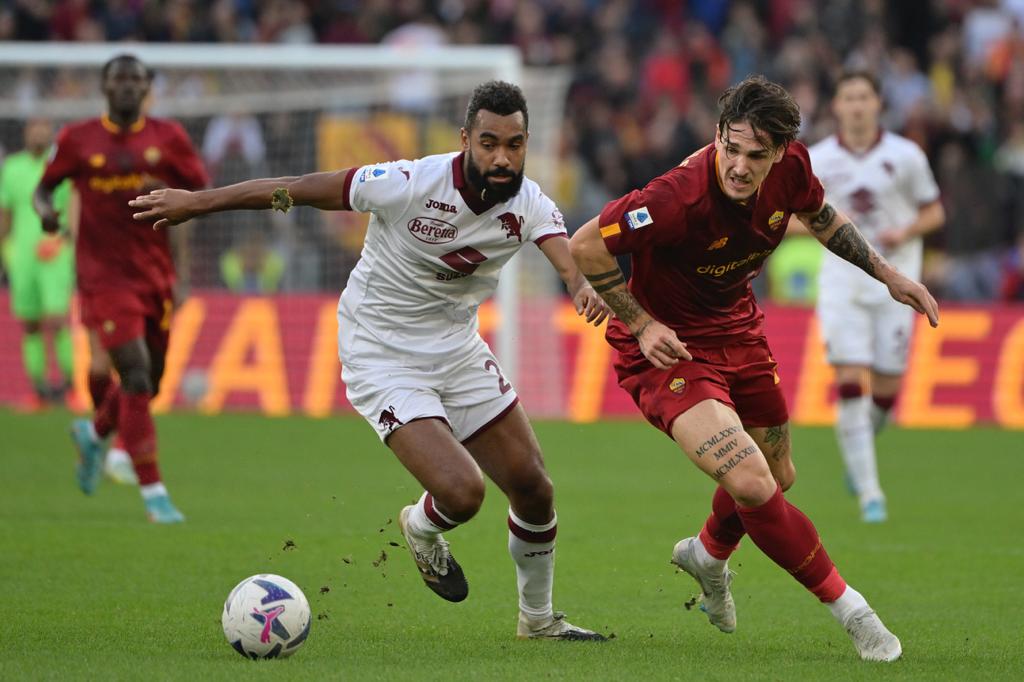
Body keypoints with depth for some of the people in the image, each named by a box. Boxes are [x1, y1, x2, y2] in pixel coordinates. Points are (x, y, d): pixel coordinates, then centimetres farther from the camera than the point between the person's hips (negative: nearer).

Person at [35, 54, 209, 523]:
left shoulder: (168, 137, 4)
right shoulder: (77, 140, 0)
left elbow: (204, 195, 5)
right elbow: (44, 187, 11)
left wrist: (168, 195, -15)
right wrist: (45, 209, -12)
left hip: (156, 278, 4)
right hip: (105, 277, -4)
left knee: (148, 385, 12)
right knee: (136, 378, -16)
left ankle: (93, 434, 45)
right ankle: (153, 493, -12)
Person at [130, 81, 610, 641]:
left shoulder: (529, 205, -13)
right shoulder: (409, 185, -26)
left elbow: (564, 248, -33)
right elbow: (302, 190, -17)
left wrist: (584, 285, -58)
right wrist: (196, 203, -11)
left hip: (459, 352, 5)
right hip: (383, 359, -5)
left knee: (534, 490, 6)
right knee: (461, 493, -21)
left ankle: (538, 617, 32)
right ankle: (422, 528, 17)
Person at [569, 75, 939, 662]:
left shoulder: (791, 167, -16)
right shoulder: (683, 195, -35)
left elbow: (820, 216, 9)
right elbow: (586, 246, -24)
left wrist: (887, 273, 9)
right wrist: (642, 324, -22)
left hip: (735, 327, 7)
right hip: (669, 344, -7)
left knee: (777, 479, 22)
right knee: (751, 483, -24)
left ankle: (708, 554, 54)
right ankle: (849, 607, -8)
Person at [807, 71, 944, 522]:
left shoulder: (906, 156, -1)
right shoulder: (817, 161, 0)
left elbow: (934, 212, 7)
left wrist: (905, 233, -13)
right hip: (842, 279, -1)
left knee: (886, 389, 2)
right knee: (851, 384, -13)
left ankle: (863, 438, 37)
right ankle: (869, 493, -9)